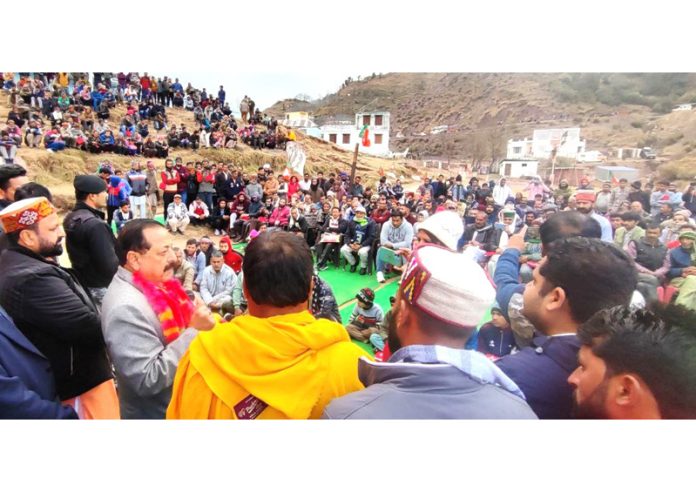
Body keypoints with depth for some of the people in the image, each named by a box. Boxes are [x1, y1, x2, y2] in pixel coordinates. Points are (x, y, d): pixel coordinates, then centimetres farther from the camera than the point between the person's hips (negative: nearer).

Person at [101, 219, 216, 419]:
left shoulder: (155, 284, -1)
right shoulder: (126, 308, -29)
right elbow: (148, 380, -31)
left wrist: (201, 324, -4)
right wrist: (195, 331, -31)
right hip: (156, 415, -8)